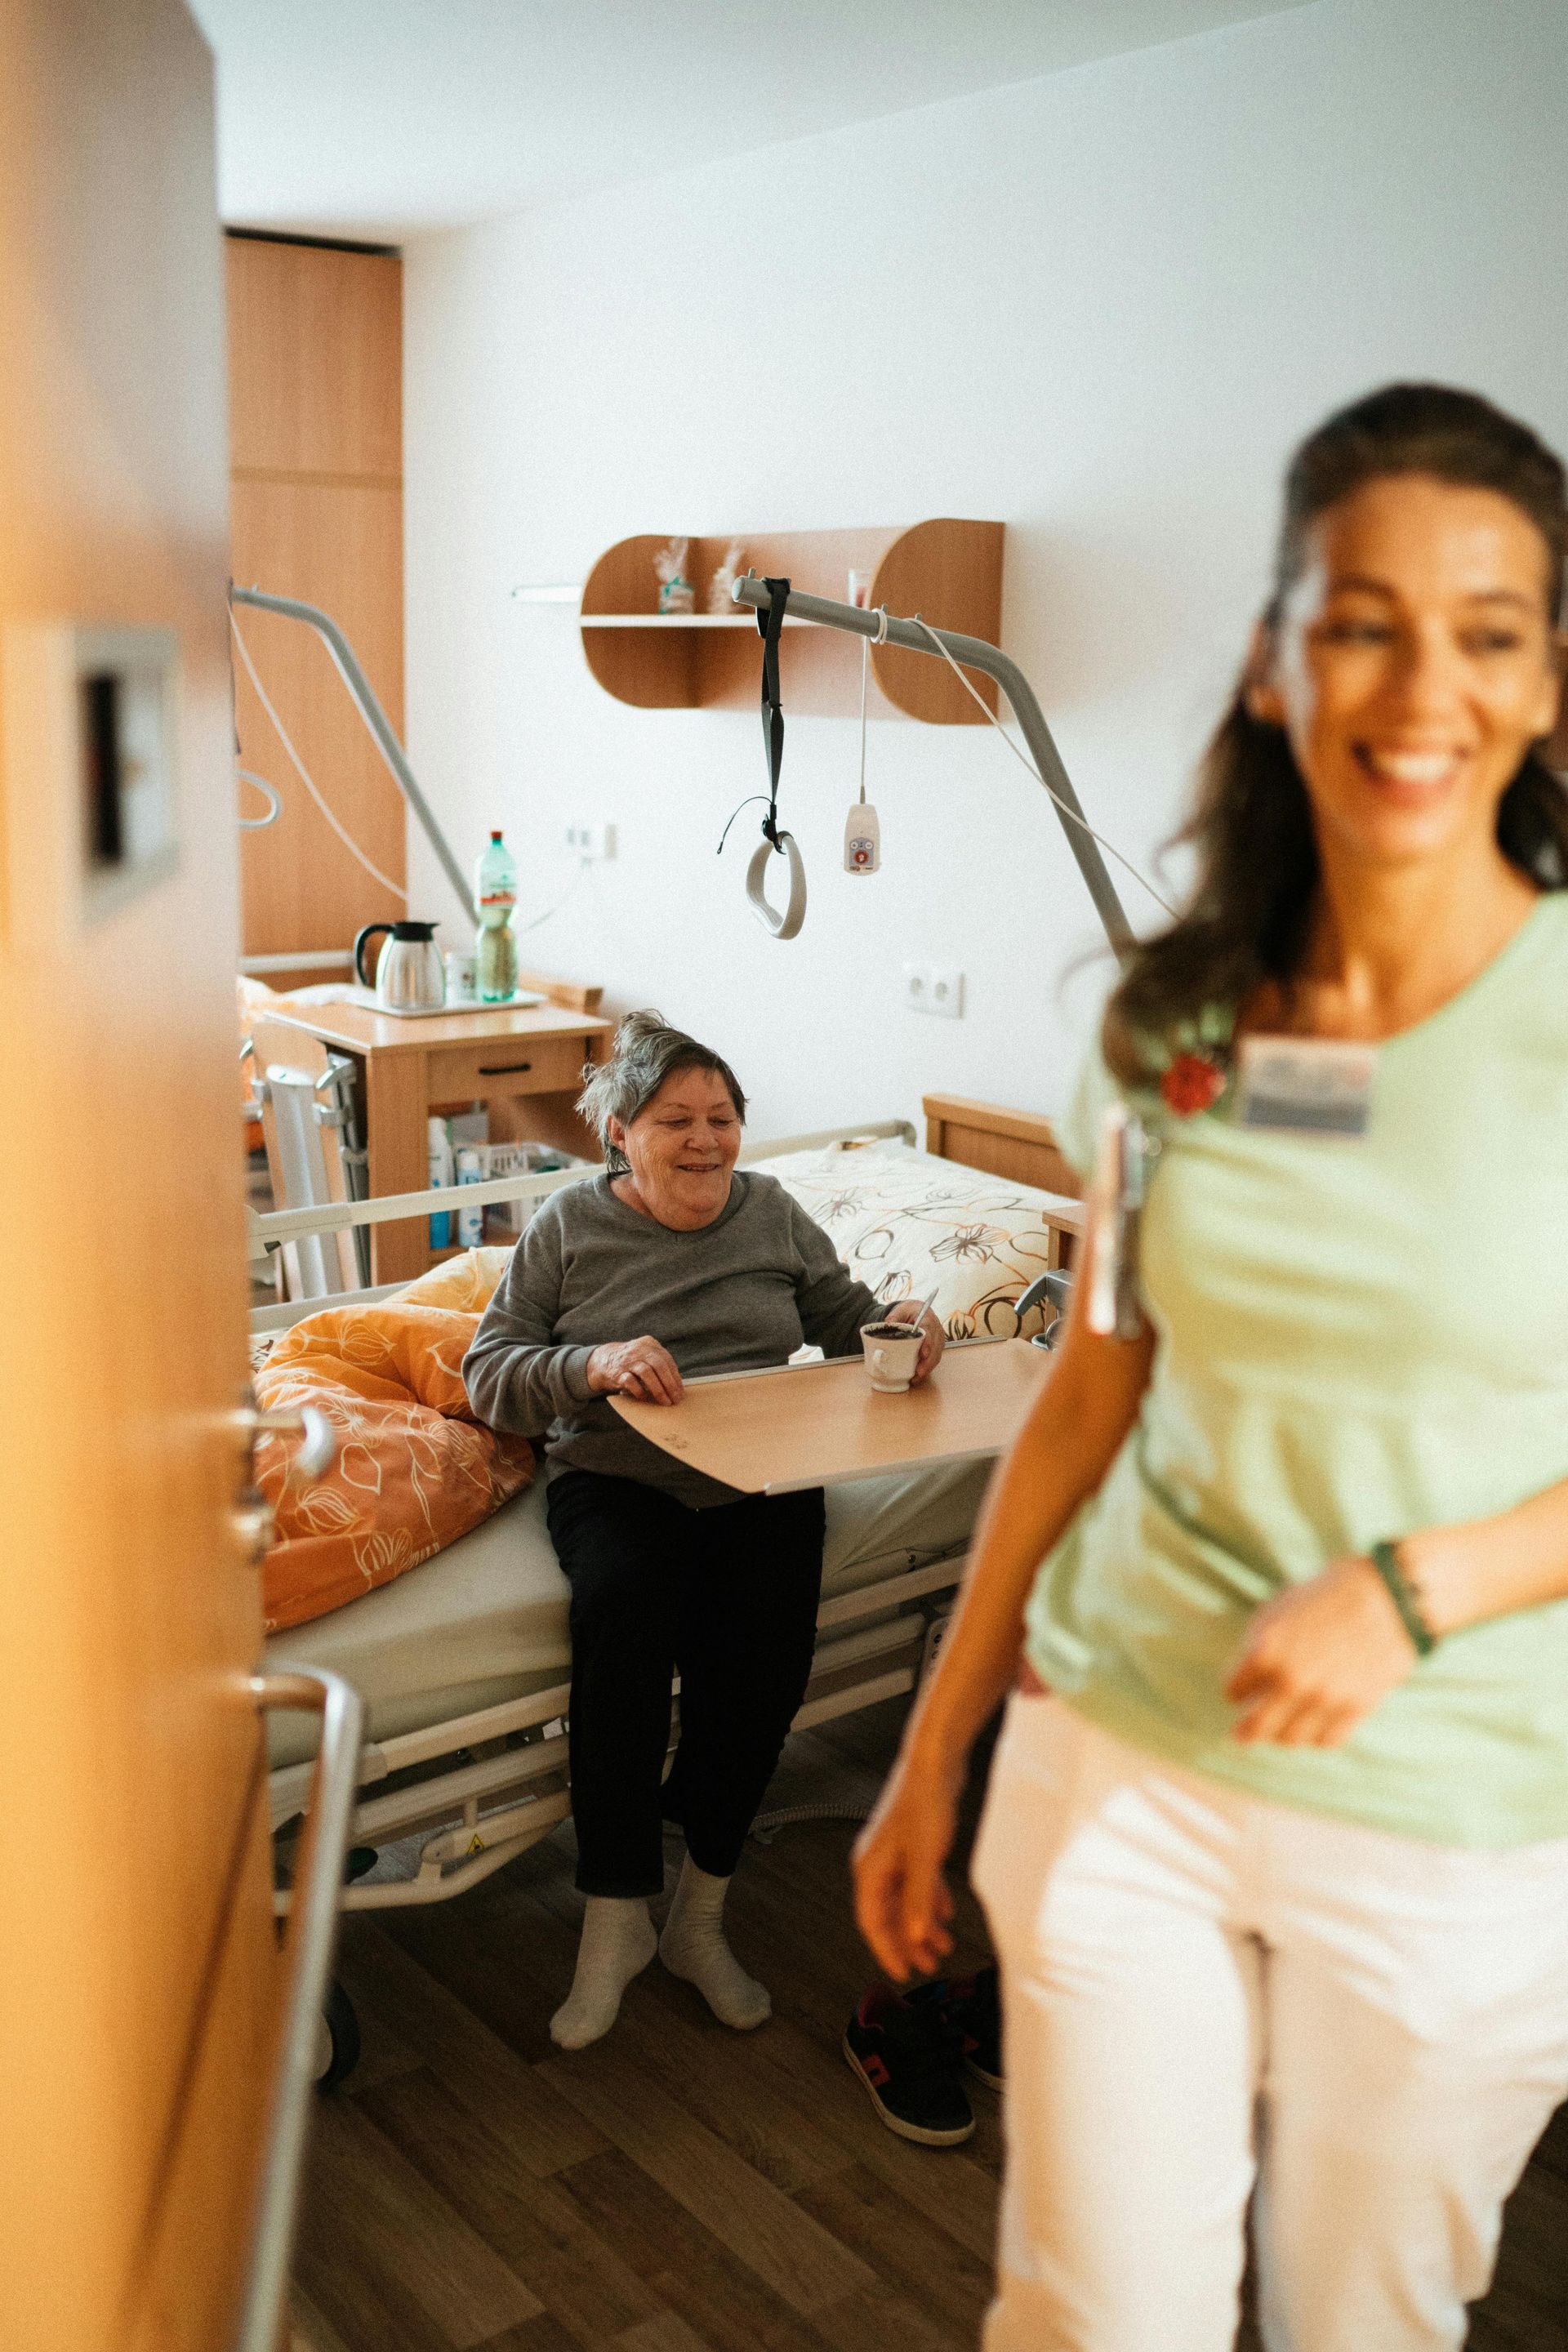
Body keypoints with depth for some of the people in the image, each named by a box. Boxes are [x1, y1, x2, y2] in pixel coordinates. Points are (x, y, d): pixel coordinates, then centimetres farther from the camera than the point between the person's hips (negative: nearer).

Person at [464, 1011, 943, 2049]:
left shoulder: (773, 1212, 14)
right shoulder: (570, 1226, 6)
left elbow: (843, 1316, 22)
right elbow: (488, 1373, 3)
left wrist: (903, 1322, -1)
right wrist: (593, 1364, -16)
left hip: (763, 1475, 2)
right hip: (615, 1475, -2)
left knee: (767, 1642, -27)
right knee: (623, 1613, -34)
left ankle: (700, 1914, -7)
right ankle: (616, 1918, -18)